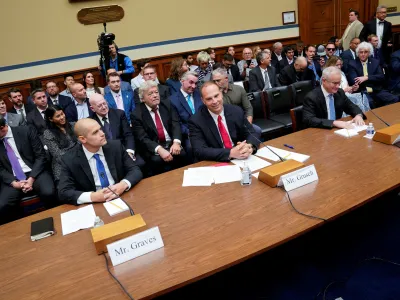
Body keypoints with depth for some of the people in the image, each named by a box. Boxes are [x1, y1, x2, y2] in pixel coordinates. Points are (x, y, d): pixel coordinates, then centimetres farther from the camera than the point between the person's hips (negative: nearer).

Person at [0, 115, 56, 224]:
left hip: (34, 172, -2)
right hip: (12, 179, 2)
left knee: (48, 193, -32)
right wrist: (14, 183, -13)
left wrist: (31, 178, -15)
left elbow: (41, 156, -5)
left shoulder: (26, 131, -3)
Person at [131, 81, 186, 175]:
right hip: (152, 149, -2)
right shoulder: (136, 114, -4)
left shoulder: (167, 105, 8)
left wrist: (176, 142, -22)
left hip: (171, 144, 3)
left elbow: (176, 124, -2)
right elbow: (142, 139, -12)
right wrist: (159, 149, -29)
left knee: (181, 154, -28)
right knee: (157, 160, -33)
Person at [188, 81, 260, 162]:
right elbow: (199, 151, -17)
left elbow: (251, 134, 5)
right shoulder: (196, 121, -9)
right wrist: (230, 153, -28)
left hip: (241, 161, 3)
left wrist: (249, 146, -18)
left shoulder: (237, 111, 1)